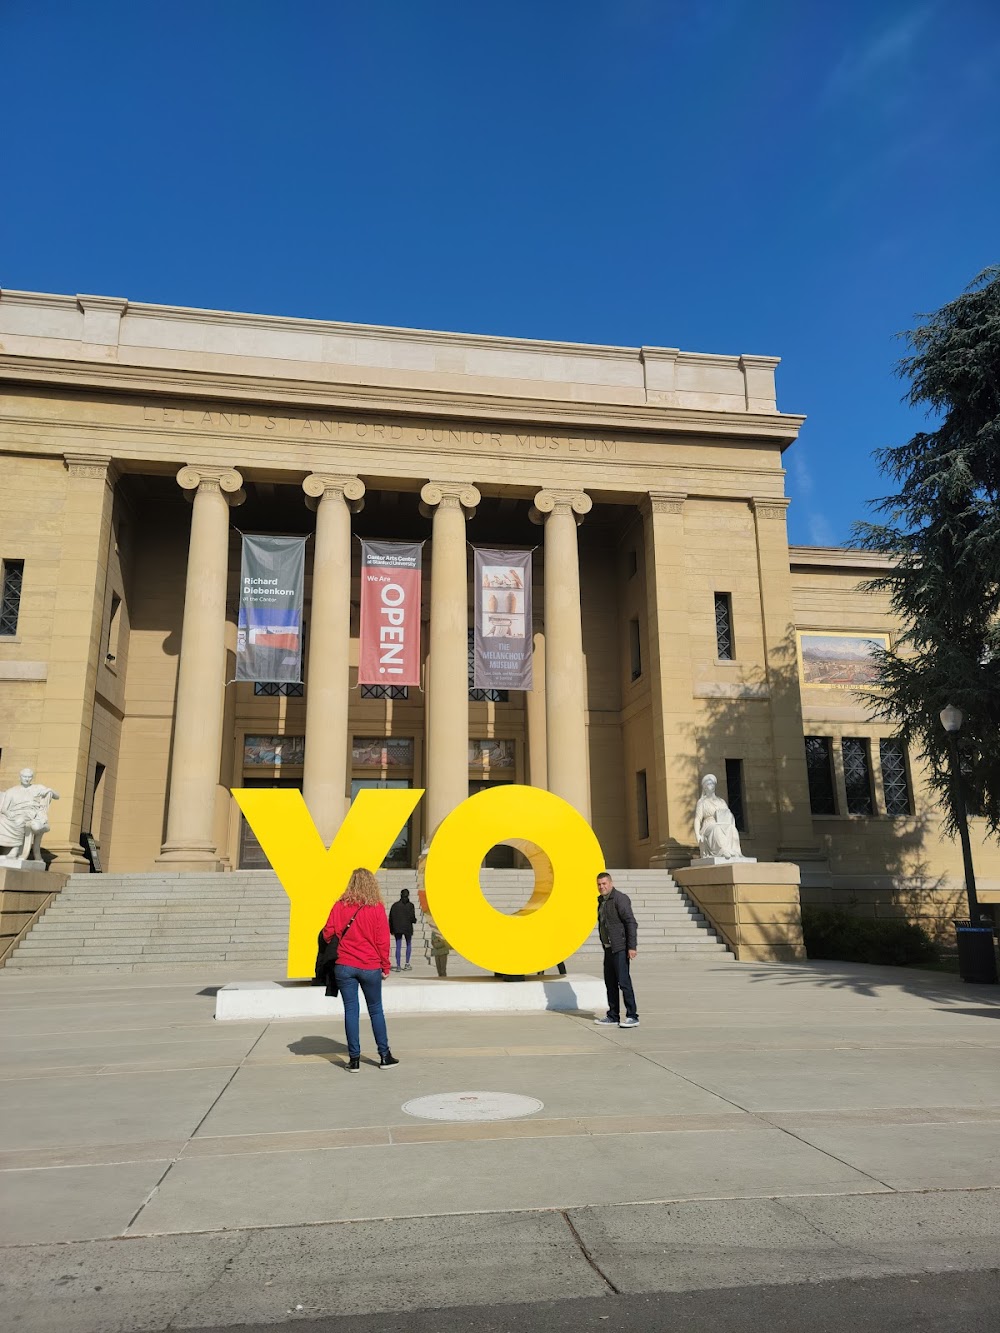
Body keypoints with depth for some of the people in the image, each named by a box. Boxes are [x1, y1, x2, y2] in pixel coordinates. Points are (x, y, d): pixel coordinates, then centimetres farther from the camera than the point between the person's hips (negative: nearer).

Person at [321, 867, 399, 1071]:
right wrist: (385, 966, 5)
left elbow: (328, 934, -2)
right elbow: (383, 939, -5)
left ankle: (354, 1058, 7)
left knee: (351, 1010, 6)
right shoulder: (377, 908, -6)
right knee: (376, 1010, 12)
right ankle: (384, 1056, 17)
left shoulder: (340, 906, -3)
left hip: (344, 966, 0)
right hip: (370, 967, 0)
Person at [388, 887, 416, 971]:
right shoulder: (410, 905, -6)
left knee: (398, 947, 3)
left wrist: (391, 930, 9)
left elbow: (391, 918, 3)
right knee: (409, 945, 16)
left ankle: (398, 965, -2)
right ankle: (407, 964, 11)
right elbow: (412, 918, -11)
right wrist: (414, 920, 13)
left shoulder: (395, 905, 3)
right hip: (407, 928, -2)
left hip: (397, 929, 2)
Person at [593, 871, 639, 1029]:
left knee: (623, 981, -9)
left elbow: (631, 923, -17)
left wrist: (632, 947, -22)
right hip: (609, 948, 9)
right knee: (610, 982, 11)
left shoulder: (620, 898, -13)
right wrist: (605, 945, 18)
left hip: (620, 948, -9)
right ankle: (613, 1017, 18)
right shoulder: (602, 900, 14)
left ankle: (632, 1017, -3)